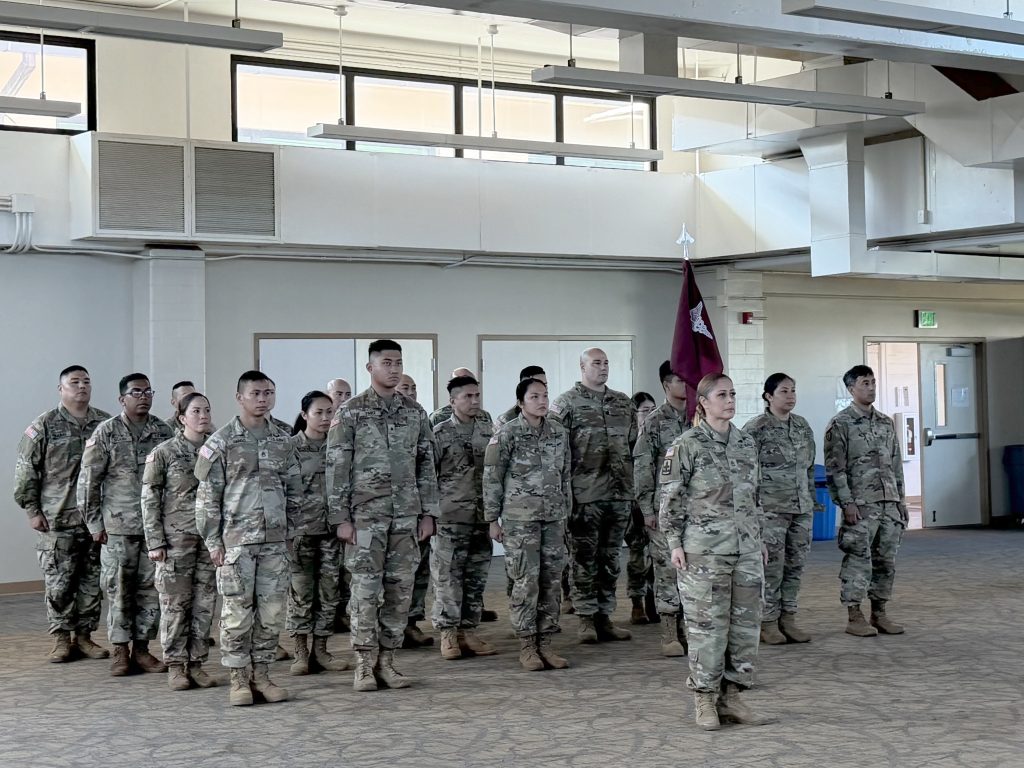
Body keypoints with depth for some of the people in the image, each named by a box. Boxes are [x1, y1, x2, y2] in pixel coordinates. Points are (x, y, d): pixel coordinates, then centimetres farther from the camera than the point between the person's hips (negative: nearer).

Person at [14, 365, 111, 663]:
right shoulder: (44, 426, -1)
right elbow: (26, 470, 0)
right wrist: (31, 510, -5)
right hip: (56, 521, -3)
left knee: (93, 582, 7)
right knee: (58, 582, 1)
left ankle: (84, 636, 18)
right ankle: (61, 638, 11)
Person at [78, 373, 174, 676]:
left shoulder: (163, 432, 6)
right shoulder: (106, 433, -3)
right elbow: (88, 481, -1)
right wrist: (95, 523, -3)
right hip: (118, 526, -3)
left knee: (151, 589, 5)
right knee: (118, 589, 2)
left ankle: (141, 648, 16)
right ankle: (120, 651, 12)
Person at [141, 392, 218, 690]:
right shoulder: (163, 453, -4)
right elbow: (150, 500, -4)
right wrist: (155, 542, -8)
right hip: (176, 538, -4)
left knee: (205, 603, 5)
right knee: (175, 603, 1)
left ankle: (197, 663, 15)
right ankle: (176, 666, 10)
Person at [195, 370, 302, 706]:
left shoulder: (283, 441, 11)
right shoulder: (221, 442, -3)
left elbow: (294, 490, 16)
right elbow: (207, 495, -4)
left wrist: (293, 531, 10)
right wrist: (213, 542, -7)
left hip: (275, 540, 4)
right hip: (236, 540, -4)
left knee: (272, 611, 5)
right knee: (237, 611, -1)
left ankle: (261, 674, 16)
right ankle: (239, 679, 9)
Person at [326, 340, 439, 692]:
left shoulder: (415, 412, 9)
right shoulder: (351, 412, -3)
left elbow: (426, 465, 12)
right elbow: (336, 467, -5)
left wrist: (428, 513, 6)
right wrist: (340, 517, -9)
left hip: (406, 514, 4)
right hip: (365, 514, -4)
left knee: (400, 589, 5)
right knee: (366, 589, -3)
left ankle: (386, 659, 14)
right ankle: (364, 664, 6)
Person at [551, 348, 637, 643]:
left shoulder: (624, 403, 14)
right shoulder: (567, 403, -3)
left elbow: (635, 444, 19)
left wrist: (635, 485, 14)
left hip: (620, 493, 5)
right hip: (584, 495, -5)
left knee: (610, 558, 10)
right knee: (584, 558, 1)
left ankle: (604, 616, 17)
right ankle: (587, 618, 9)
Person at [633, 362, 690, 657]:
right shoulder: (655, 422, -4)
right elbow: (642, 467, -5)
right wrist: (647, 509, -9)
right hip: (665, 508, -4)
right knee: (667, 567, -2)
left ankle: (687, 626, 15)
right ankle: (669, 633, 5)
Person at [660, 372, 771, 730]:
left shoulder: (747, 443, 11)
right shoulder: (687, 446, -5)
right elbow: (671, 498, -5)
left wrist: (758, 539, 16)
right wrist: (674, 542, -10)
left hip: (746, 549, 6)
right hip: (704, 549, -6)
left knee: (746, 623, 6)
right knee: (707, 624, -1)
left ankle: (731, 695, 17)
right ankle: (705, 700, 9)